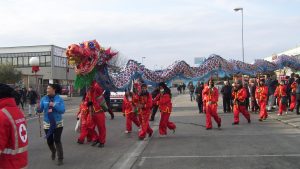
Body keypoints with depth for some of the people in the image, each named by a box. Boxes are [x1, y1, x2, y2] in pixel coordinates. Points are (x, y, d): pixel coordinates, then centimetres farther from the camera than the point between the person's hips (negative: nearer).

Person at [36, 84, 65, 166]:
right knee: (49, 141, 11)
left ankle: (60, 158, 6)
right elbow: (40, 110, -7)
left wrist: (54, 105, -27)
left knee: (57, 140, -7)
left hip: (58, 123, -2)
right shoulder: (44, 99, -3)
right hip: (47, 124, 3)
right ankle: (53, 151, 44)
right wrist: (38, 108, -30)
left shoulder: (59, 99, -8)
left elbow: (62, 110, -15)